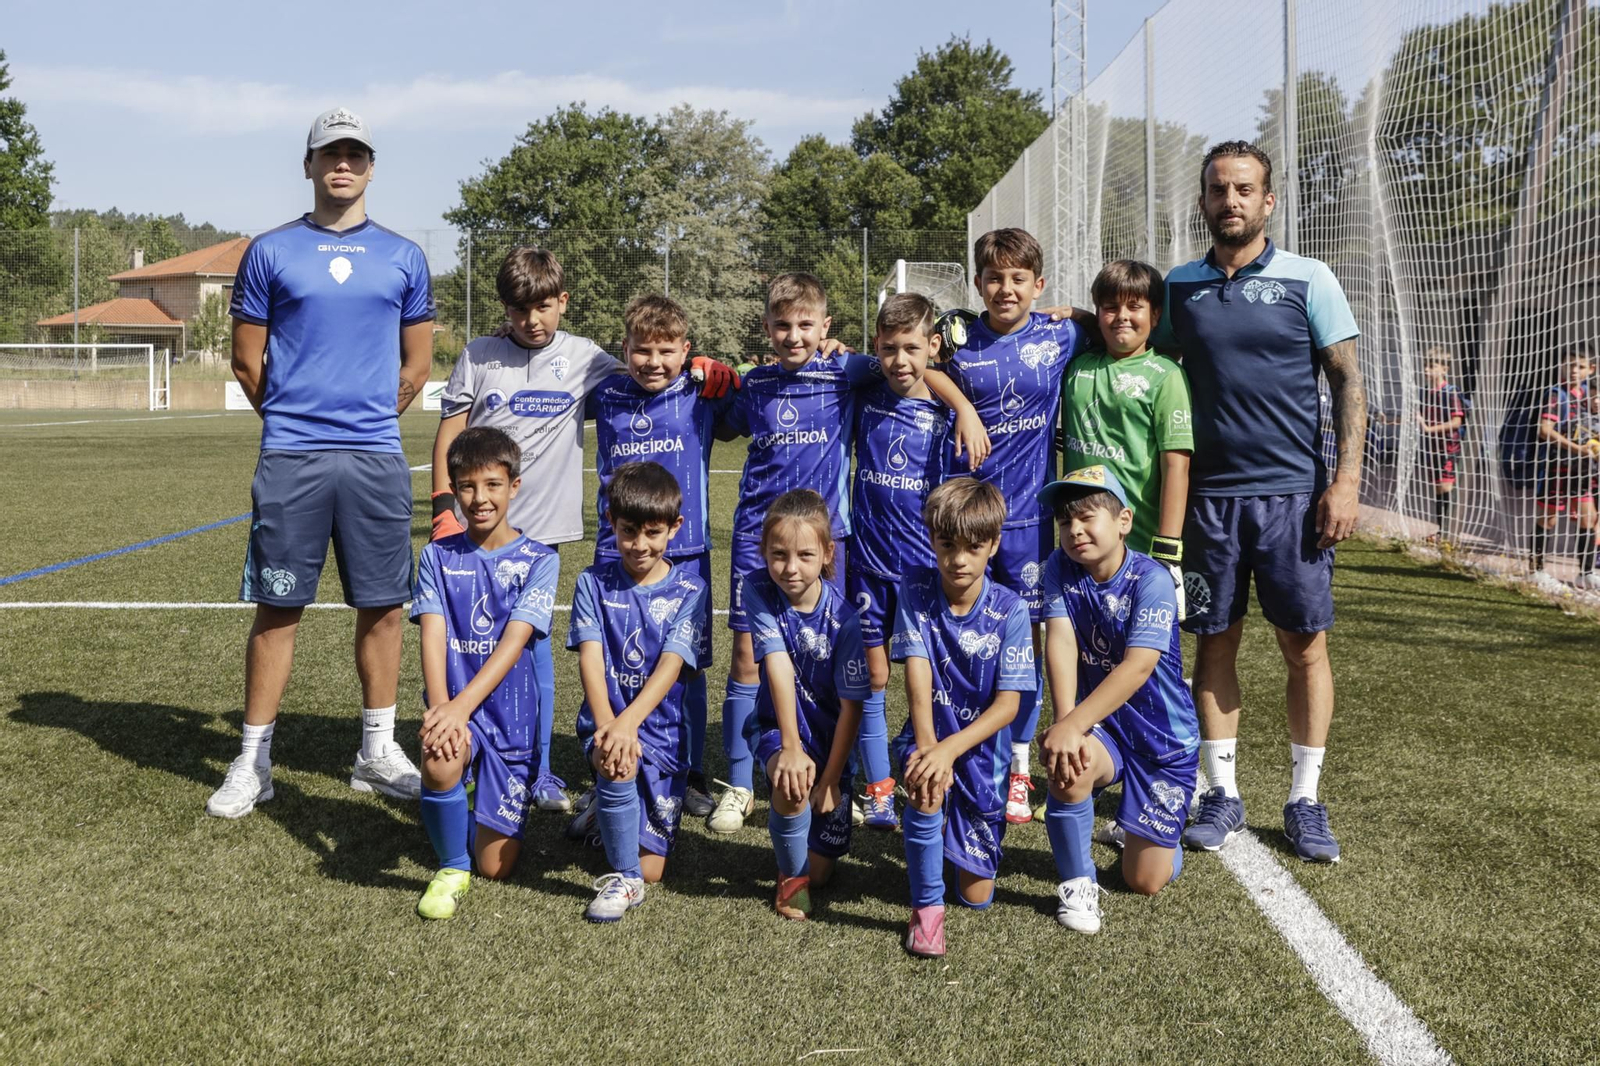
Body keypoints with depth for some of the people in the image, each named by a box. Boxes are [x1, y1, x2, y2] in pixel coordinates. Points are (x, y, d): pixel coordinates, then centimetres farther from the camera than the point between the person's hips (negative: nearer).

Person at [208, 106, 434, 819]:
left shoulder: (403, 258, 10)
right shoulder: (270, 252, 5)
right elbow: (247, 363, 8)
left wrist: (368, 421, 13)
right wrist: (295, 421, 10)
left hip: (376, 458, 2)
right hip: (289, 458, -1)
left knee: (382, 607, 5)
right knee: (277, 608, 1)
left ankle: (377, 754, 19)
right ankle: (253, 764, 12)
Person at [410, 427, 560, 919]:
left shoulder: (538, 561, -4)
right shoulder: (438, 556, 2)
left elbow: (514, 642, -16)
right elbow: (432, 635, -10)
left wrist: (462, 705, -29)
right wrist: (439, 707, -28)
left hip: (511, 717, 0)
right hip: (454, 708, 1)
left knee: (496, 867, 1)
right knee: (439, 759, -36)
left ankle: (485, 812, 37)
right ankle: (452, 867, -8)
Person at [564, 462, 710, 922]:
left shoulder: (689, 589, -3)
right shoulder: (594, 584, 0)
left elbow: (671, 665, -15)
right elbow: (590, 657, -11)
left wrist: (629, 721, -31)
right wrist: (605, 723, -30)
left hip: (661, 727, 0)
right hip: (606, 716, 0)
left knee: (651, 868, 0)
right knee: (620, 763, -37)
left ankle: (610, 806, 33)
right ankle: (622, 878, -14)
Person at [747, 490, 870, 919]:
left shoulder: (843, 616, -21)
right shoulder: (758, 590, -17)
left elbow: (852, 705, -16)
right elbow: (778, 666, -27)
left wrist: (830, 780, -15)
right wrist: (791, 747, -36)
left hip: (831, 736, 0)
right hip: (780, 726, 0)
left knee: (820, 872, 2)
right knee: (791, 783, -36)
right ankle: (791, 873, -7)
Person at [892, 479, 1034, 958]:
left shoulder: (1010, 610, -14)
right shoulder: (916, 589, -11)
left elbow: (1008, 704, -17)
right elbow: (917, 674, -20)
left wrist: (950, 749, -32)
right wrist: (927, 748, -35)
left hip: (982, 746, 0)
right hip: (930, 734, 0)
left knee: (977, 896, 5)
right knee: (927, 785, -38)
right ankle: (926, 908, -14)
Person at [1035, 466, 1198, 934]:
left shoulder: (1151, 580, -22)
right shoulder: (1060, 568, -9)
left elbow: (1138, 666, -32)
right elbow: (1060, 642, -20)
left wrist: (1073, 724, -41)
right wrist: (1065, 723, -34)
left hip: (1163, 734, -2)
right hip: (1100, 724, 2)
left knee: (1146, 881, 0)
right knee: (1069, 764, -35)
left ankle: (1144, 832, 39)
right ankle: (1077, 882, -8)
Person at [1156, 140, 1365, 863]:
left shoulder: (1308, 279, 0)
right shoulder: (1179, 286, 8)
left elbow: (1347, 382, 0)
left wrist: (1346, 481, -8)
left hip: (1292, 492, -2)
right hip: (1209, 495, 2)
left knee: (1305, 644, 2)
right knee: (1216, 642, 7)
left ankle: (1304, 799, 15)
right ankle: (1222, 794, 18)